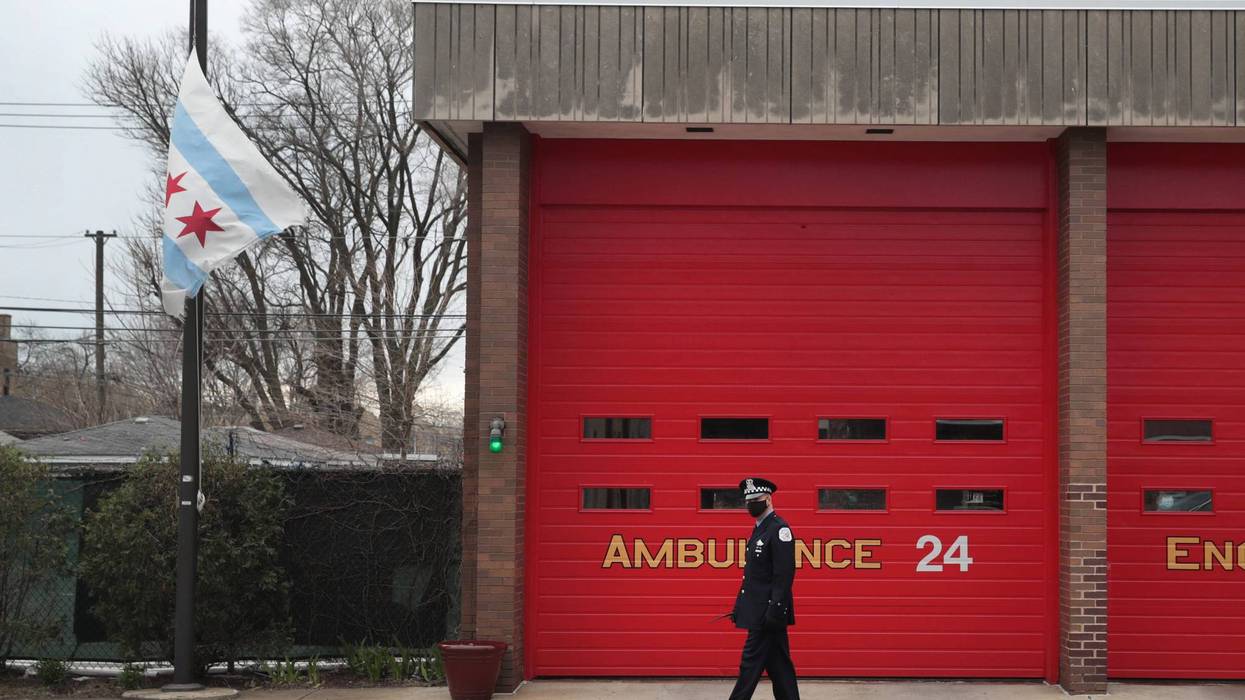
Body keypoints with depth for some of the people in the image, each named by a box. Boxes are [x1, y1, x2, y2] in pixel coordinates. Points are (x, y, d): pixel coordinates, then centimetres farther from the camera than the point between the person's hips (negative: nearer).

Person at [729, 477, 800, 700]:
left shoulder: (779, 529, -13)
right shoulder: (759, 530, 16)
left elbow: (784, 574, -20)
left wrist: (775, 612, -23)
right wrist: (740, 607, 15)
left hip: (768, 613, -10)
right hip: (759, 613, 10)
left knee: (751, 664, -6)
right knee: (778, 665, 11)